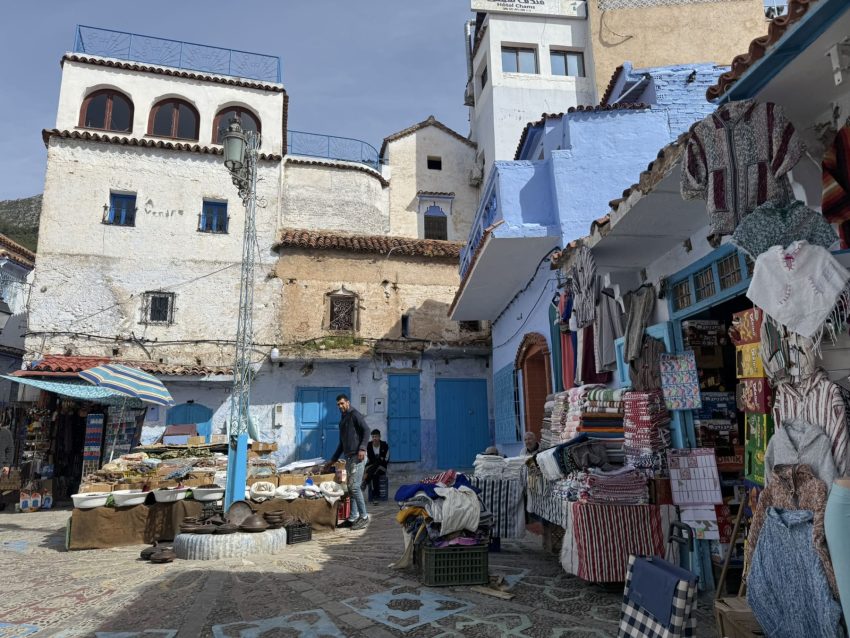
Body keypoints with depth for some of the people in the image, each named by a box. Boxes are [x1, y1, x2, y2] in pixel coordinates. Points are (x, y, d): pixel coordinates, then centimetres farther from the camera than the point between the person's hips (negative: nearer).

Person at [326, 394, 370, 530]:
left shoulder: (355, 415, -4)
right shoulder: (342, 420, 22)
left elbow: (366, 430, -14)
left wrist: (362, 448, -25)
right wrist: (333, 460, 27)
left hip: (357, 457, -9)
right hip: (348, 457, 9)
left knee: (354, 486, -11)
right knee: (351, 487, 9)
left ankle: (364, 517, -4)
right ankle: (354, 517, 15)